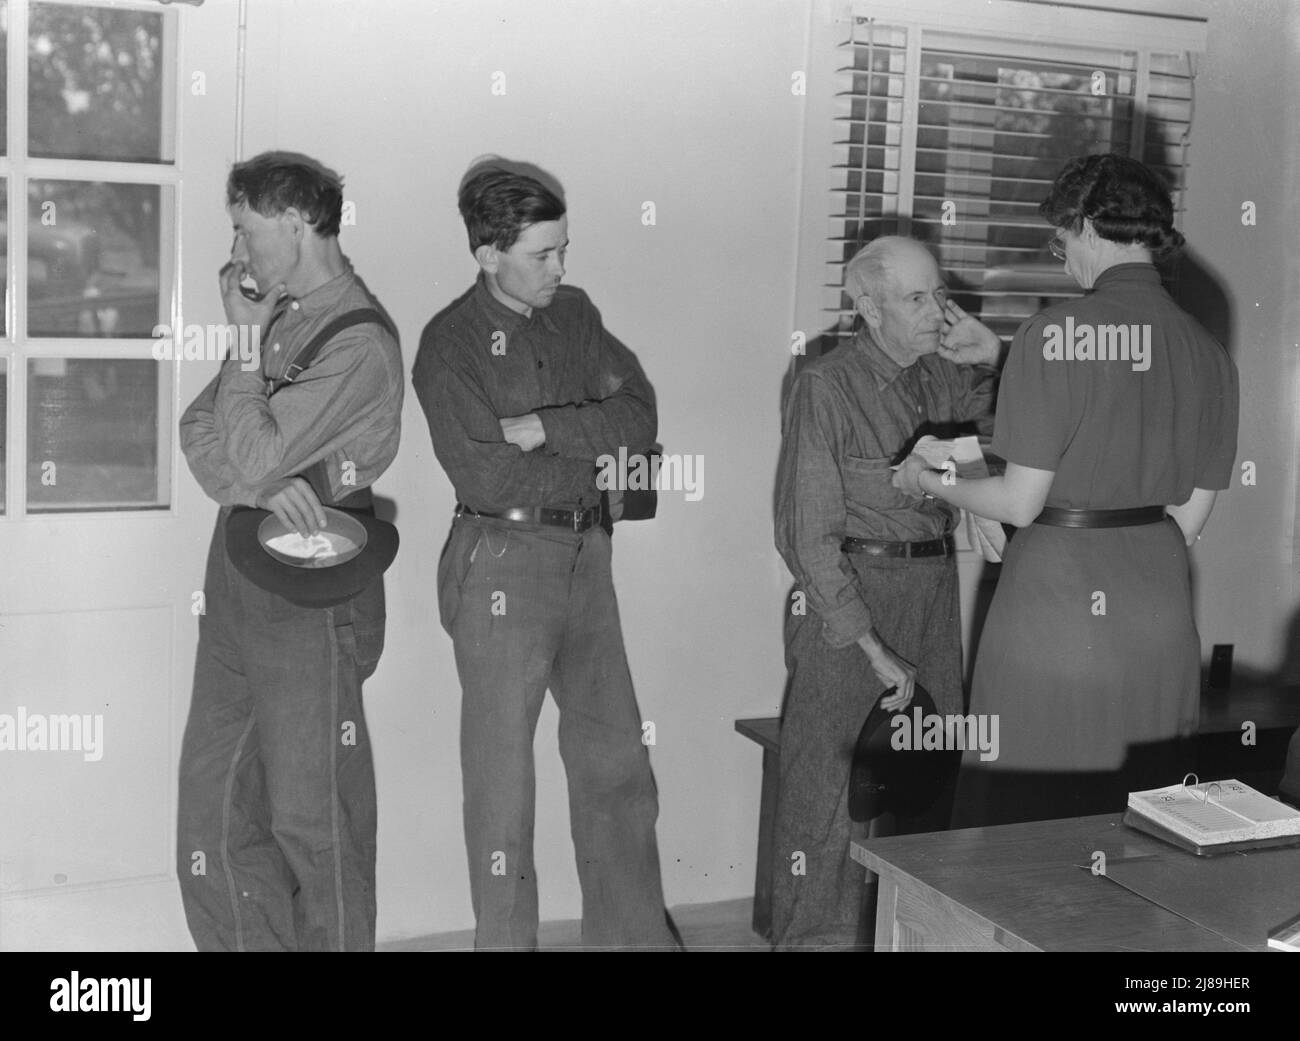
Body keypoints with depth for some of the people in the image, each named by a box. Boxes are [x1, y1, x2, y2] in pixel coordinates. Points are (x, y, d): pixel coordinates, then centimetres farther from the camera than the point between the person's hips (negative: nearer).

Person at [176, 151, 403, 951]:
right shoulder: (283, 314, 11)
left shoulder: (360, 344, -15)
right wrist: (259, 485, -14)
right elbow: (199, 429, 5)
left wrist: (246, 340, -9)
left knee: (312, 813, 1)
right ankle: (244, 942, 25)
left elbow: (255, 454, -20)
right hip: (240, 579, 8)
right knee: (214, 794, 13)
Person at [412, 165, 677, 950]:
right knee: (503, 767, 4)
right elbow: (483, 473, -17)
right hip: (502, 561, -6)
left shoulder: (575, 314, 8)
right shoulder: (451, 342, -8)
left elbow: (639, 415, -3)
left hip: (585, 553, 6)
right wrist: (588, 443, -7)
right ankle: (506, 938, 17)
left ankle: (635, 933, 24)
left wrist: (542, 428, -16)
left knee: (615, 755, 11)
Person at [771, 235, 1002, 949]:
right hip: (846, 597, -6)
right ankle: (815, 936, 11)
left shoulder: (946, 377, 8)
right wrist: (872, 647, -14)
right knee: (830, 791, -2)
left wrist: (993, 354, 0)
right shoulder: (828, 386, -9)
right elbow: (808, 535, -11)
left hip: (936, 591, 6)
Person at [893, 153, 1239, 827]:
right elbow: (1191, 516, 10)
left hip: (1058, 598, -6)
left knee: (1024, 811, 4)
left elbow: (1021, 503, -11)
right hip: (1159, 602, 6)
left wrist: (930, 483, 6)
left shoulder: (1056, 333, -13)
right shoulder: (1208, 352, 5)